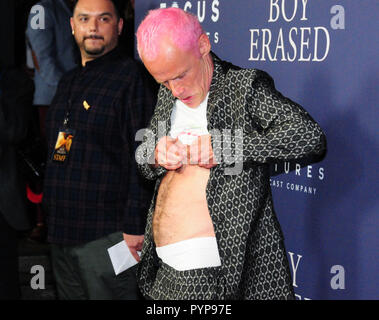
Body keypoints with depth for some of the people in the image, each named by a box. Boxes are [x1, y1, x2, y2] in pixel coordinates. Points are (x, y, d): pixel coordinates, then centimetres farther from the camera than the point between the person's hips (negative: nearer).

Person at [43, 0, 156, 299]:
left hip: (106, 234, -8)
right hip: (62, 230, 8)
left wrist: (134, 226, -19)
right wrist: (50, 217, 17)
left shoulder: (131, 75, -9)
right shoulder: (68, 82, 16)